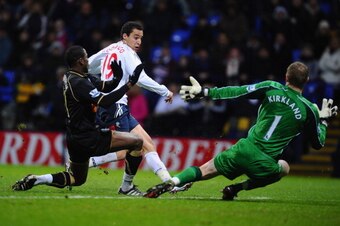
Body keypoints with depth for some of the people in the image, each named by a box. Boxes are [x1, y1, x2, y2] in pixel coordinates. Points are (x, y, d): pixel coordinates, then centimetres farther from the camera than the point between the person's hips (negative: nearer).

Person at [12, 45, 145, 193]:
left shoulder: (69, 77, 11)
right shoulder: (79, 83, -19)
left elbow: (105, 87, 12)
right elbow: (105, 101, -29)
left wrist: (117, 78, -8)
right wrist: (128, 84, -25)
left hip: (76, 138, 10)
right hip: (88, 138, -10)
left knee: (77, 179, 26)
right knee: (137, 142, -7)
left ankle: (34, 180, 11)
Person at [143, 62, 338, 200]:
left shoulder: (271, 88, -1)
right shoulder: (309, 109, -2)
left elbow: (235, 92, -2)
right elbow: (318, 143, 10)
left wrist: (204, 92, 5)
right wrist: (324, 119, 26)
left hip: (244, 149, 1)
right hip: (265, 164, -1)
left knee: (204, 171, 14)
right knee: (284, 168, 33)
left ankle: (170, 183, -14)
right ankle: (236, 188, 15)